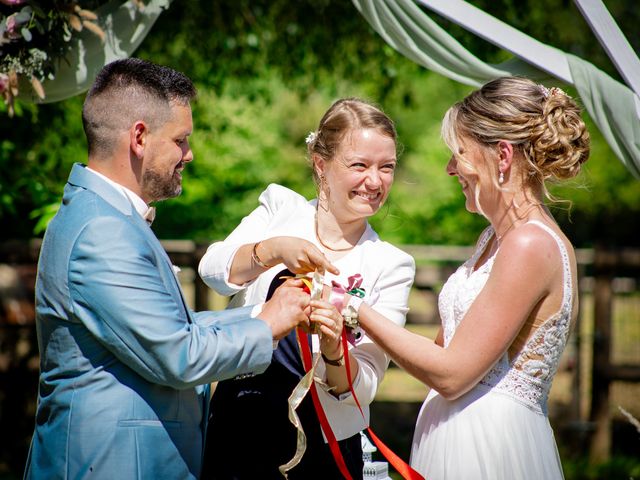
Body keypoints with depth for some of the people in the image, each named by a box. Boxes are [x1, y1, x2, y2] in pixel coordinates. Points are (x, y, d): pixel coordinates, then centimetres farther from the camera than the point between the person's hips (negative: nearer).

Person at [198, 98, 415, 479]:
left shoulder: (391, 267, -3)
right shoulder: (281, 207, 1)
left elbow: (362, 389, -7)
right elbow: (213, 272, -15)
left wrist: (333, 351, -28)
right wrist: (274, 249, -33)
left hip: (322, 449, -1)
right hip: (235, 429, 1)